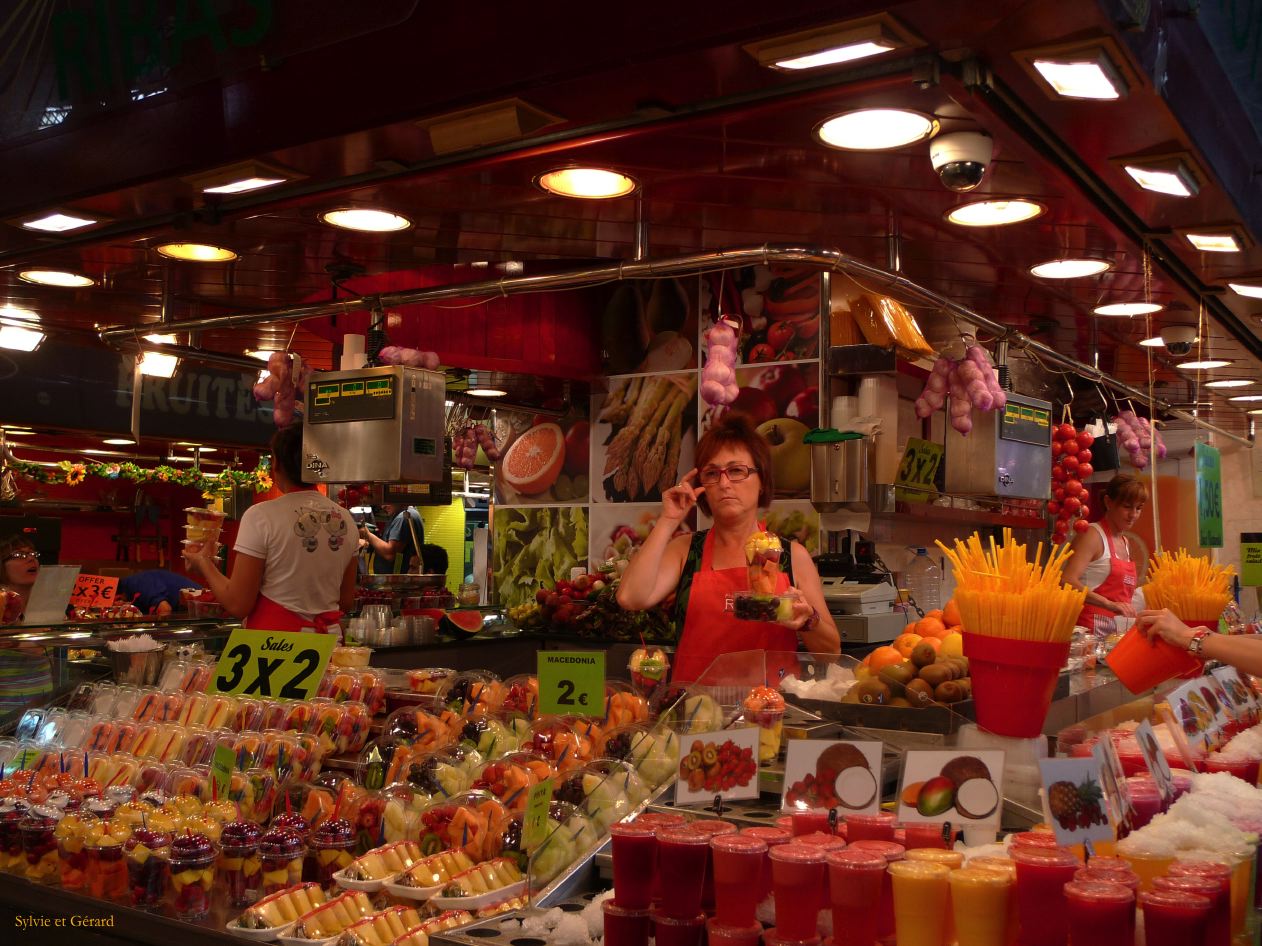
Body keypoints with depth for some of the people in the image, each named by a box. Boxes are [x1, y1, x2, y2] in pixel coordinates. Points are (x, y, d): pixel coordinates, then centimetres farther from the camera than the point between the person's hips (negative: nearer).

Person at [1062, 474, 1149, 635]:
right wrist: (1110, 605, -28)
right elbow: (1067, 581, -20)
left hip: (1116, 630, 7)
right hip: (1090, 627, -7)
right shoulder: (1092, 535, -6)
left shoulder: (1125, 543, 18)